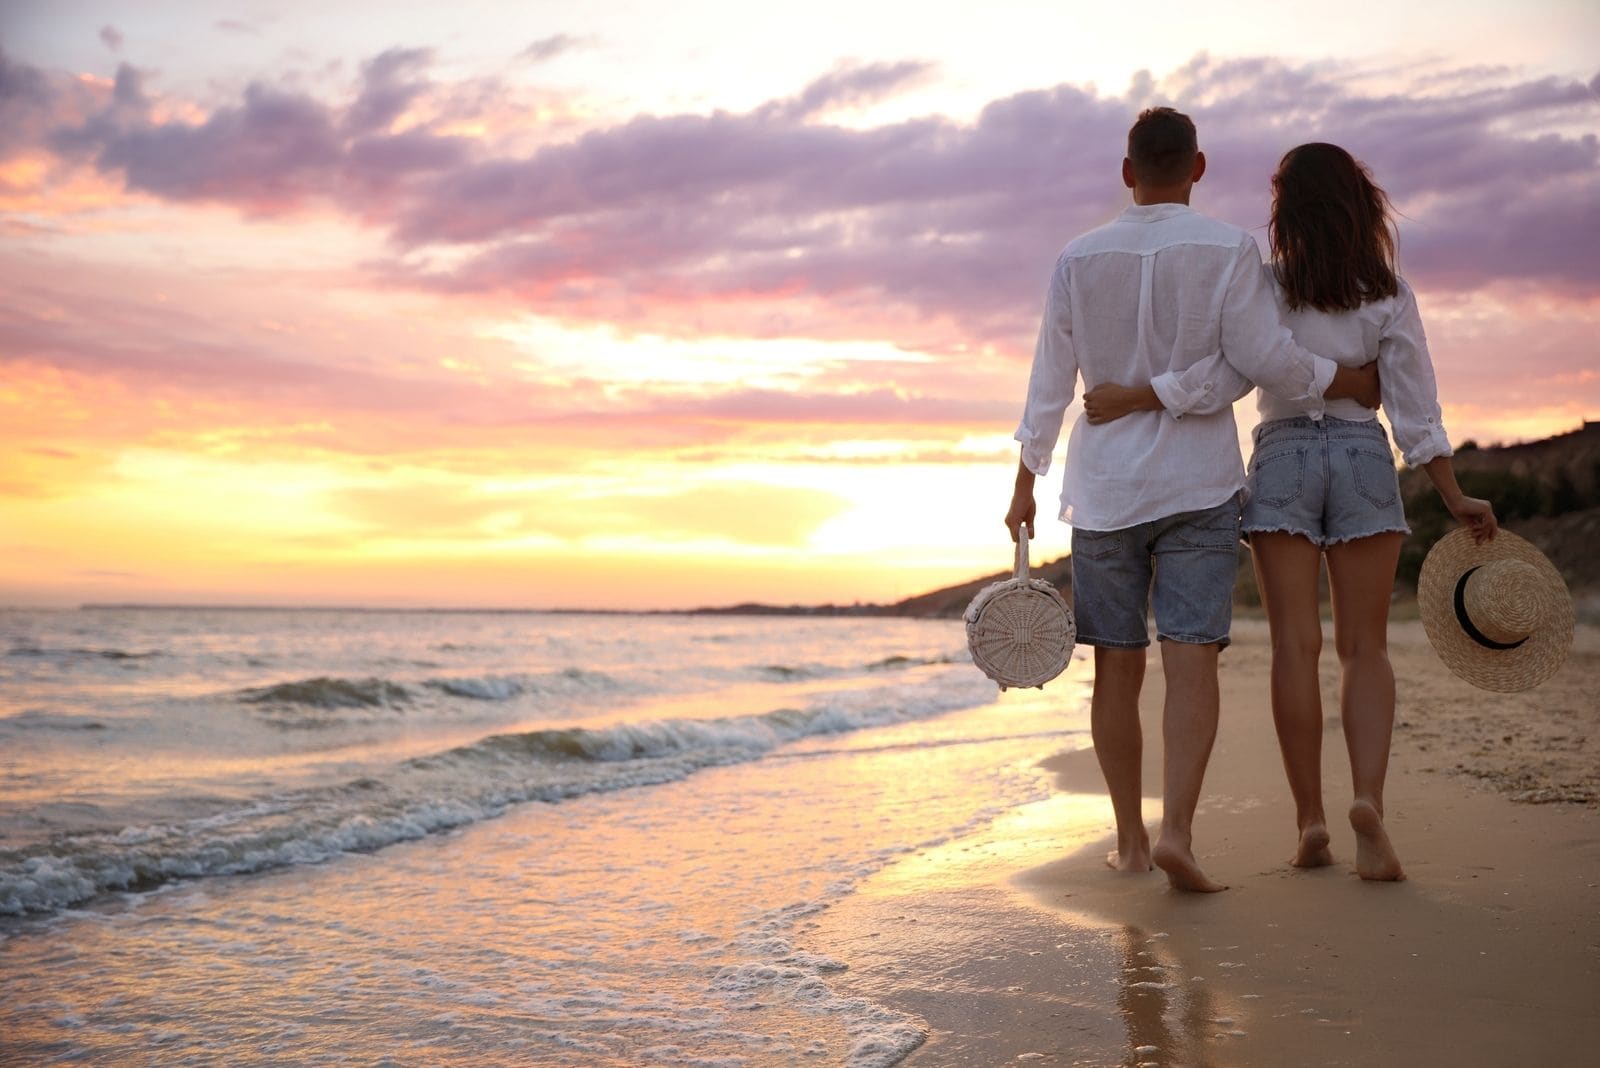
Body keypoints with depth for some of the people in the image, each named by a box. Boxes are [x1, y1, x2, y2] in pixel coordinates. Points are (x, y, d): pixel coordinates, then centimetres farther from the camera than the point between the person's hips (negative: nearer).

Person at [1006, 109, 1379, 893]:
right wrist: (1348, 382, 10)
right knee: (1191, 657, -4)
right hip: (1198, 480, -2)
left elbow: (1049, 380, 6)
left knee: (1117, 665, 7)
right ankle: (1176, 830, -17)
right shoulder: (1227, 250, -4)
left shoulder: (1078, 259, 4)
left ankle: (1130, 839, 15)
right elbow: (1265, 358, -7)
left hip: (1103, 484, 2)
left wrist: (1024, 483, 12)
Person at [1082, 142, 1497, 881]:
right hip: (1364, 459, 1)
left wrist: (1131, 399, -11)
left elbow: (1227, 377, -16)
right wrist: (1455, 499, 5)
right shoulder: (1388, 293, 2)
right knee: (1364, 646, 6)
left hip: (1282, 459, -1)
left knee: (1295, 645, 0)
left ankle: (1310, 821, 1)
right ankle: (1368, 799, -13)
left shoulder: (1266, 284, -4)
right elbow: (1416, 410, -1)